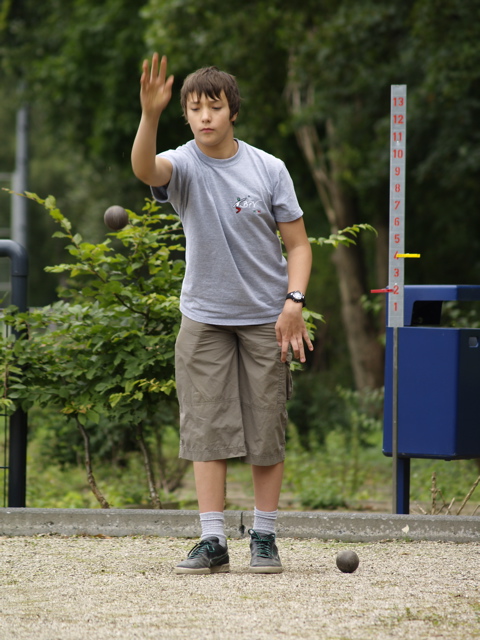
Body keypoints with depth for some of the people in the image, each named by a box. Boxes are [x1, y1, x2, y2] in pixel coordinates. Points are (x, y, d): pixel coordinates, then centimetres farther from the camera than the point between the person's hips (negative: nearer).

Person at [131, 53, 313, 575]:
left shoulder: (268, 169, -3)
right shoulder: (183, 165, -5)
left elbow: (298, 243, 3)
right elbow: (144, 168, -30)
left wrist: (294, 301, -12)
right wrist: (150, 116, -48)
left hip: (266, 317, 0)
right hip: (204, 319, 0)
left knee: (266, 431, 2)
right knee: (206, 430, -4)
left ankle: (264, 537, 12)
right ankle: (212, 541, -1)